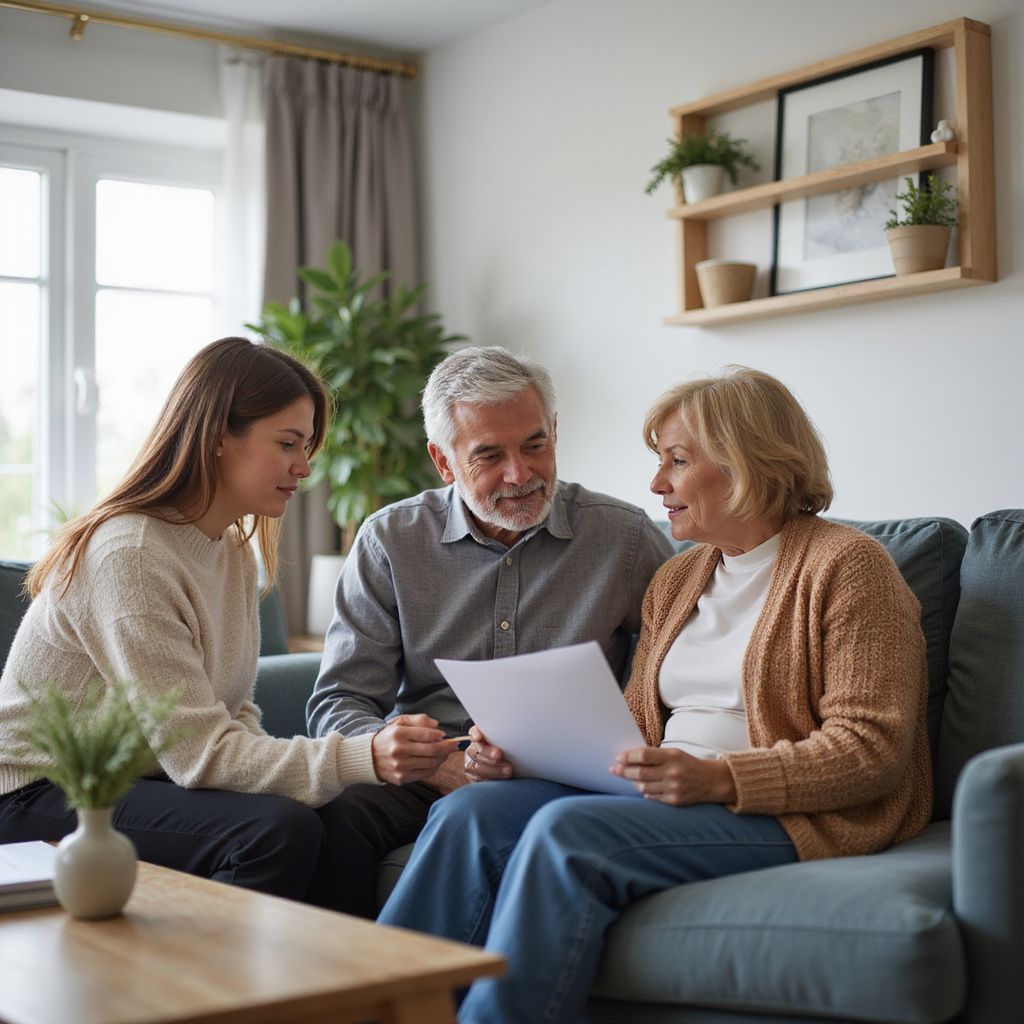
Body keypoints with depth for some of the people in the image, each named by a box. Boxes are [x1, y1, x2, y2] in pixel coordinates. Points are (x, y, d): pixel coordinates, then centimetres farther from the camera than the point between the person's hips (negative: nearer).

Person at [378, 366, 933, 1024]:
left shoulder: (845, 565, -3)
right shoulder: (676, 581, 21)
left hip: (795, 817, -7)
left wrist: (716, 779, -23)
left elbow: (871, 748, -12)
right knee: (469, 813, -17)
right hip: (668, 794, 7)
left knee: (567, 830, -31)